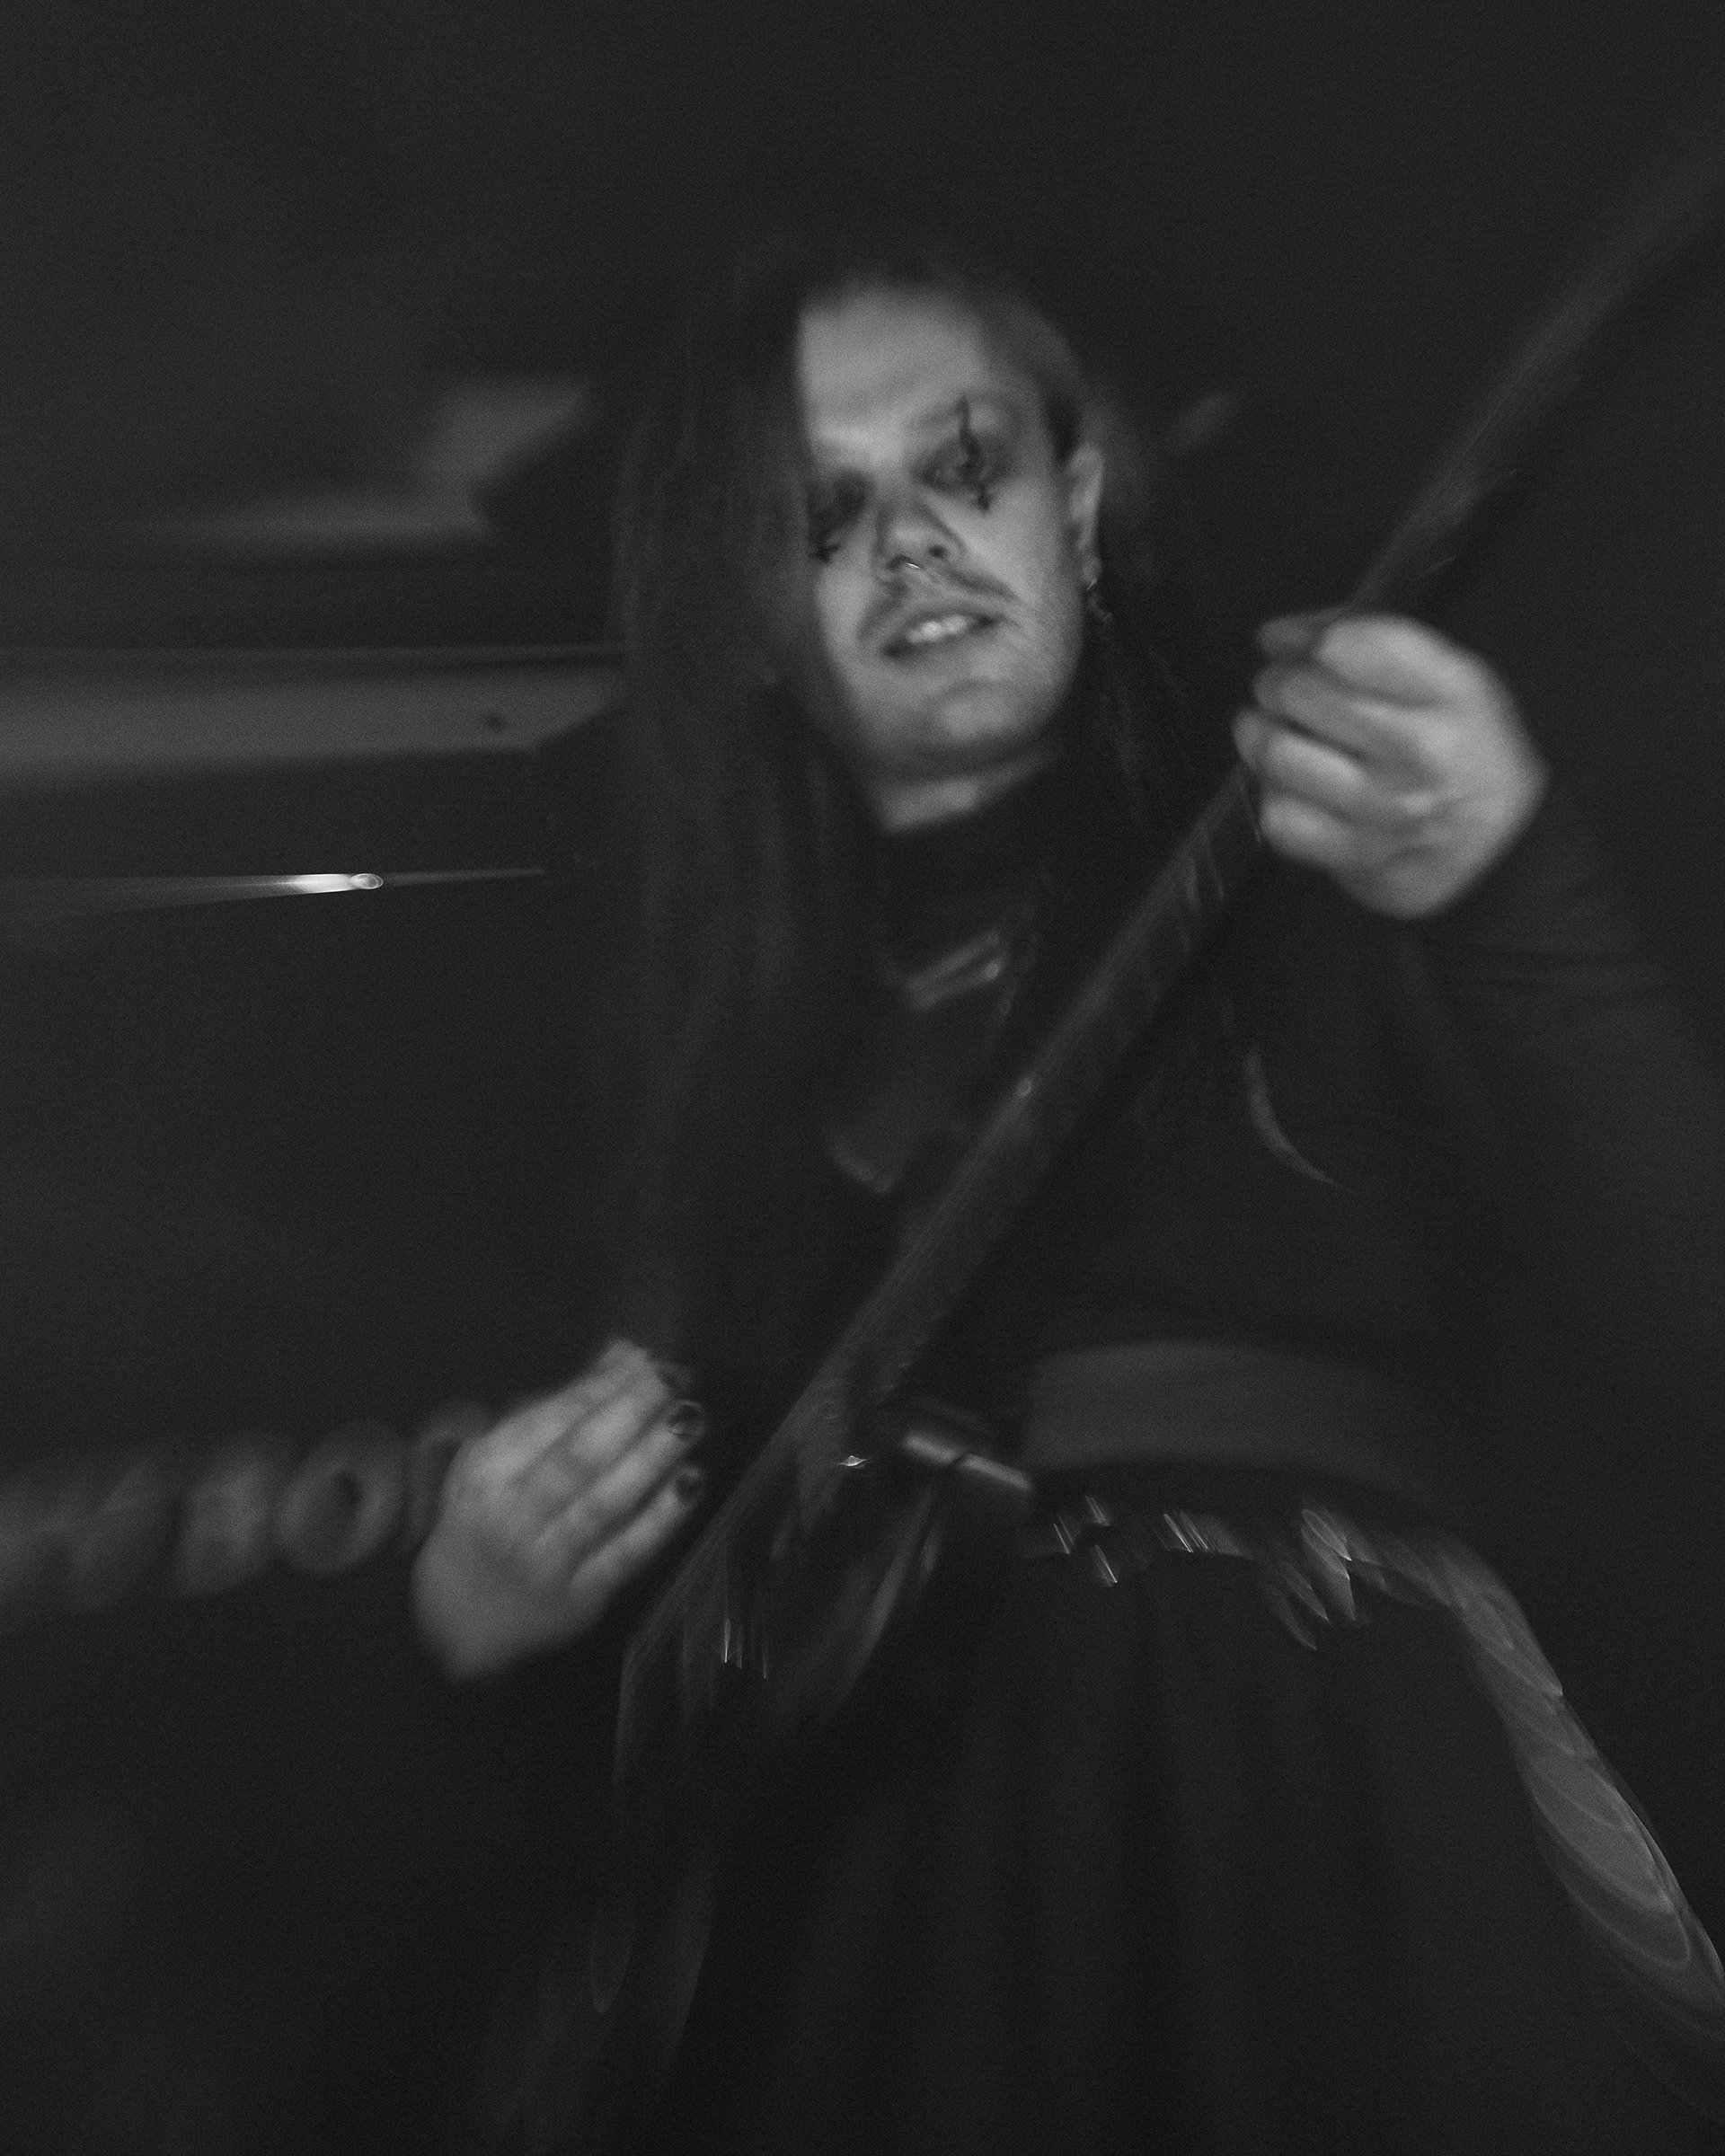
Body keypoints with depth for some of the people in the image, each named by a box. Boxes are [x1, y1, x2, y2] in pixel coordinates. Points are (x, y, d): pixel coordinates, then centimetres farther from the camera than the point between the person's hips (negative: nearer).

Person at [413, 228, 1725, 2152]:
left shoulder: (1329, 863, 2)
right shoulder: (728, 1002, 12)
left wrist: (1515, 896, -20)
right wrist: (483, 1603, -2)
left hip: (1351, 1813, -2)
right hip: (884, 1874, 3)